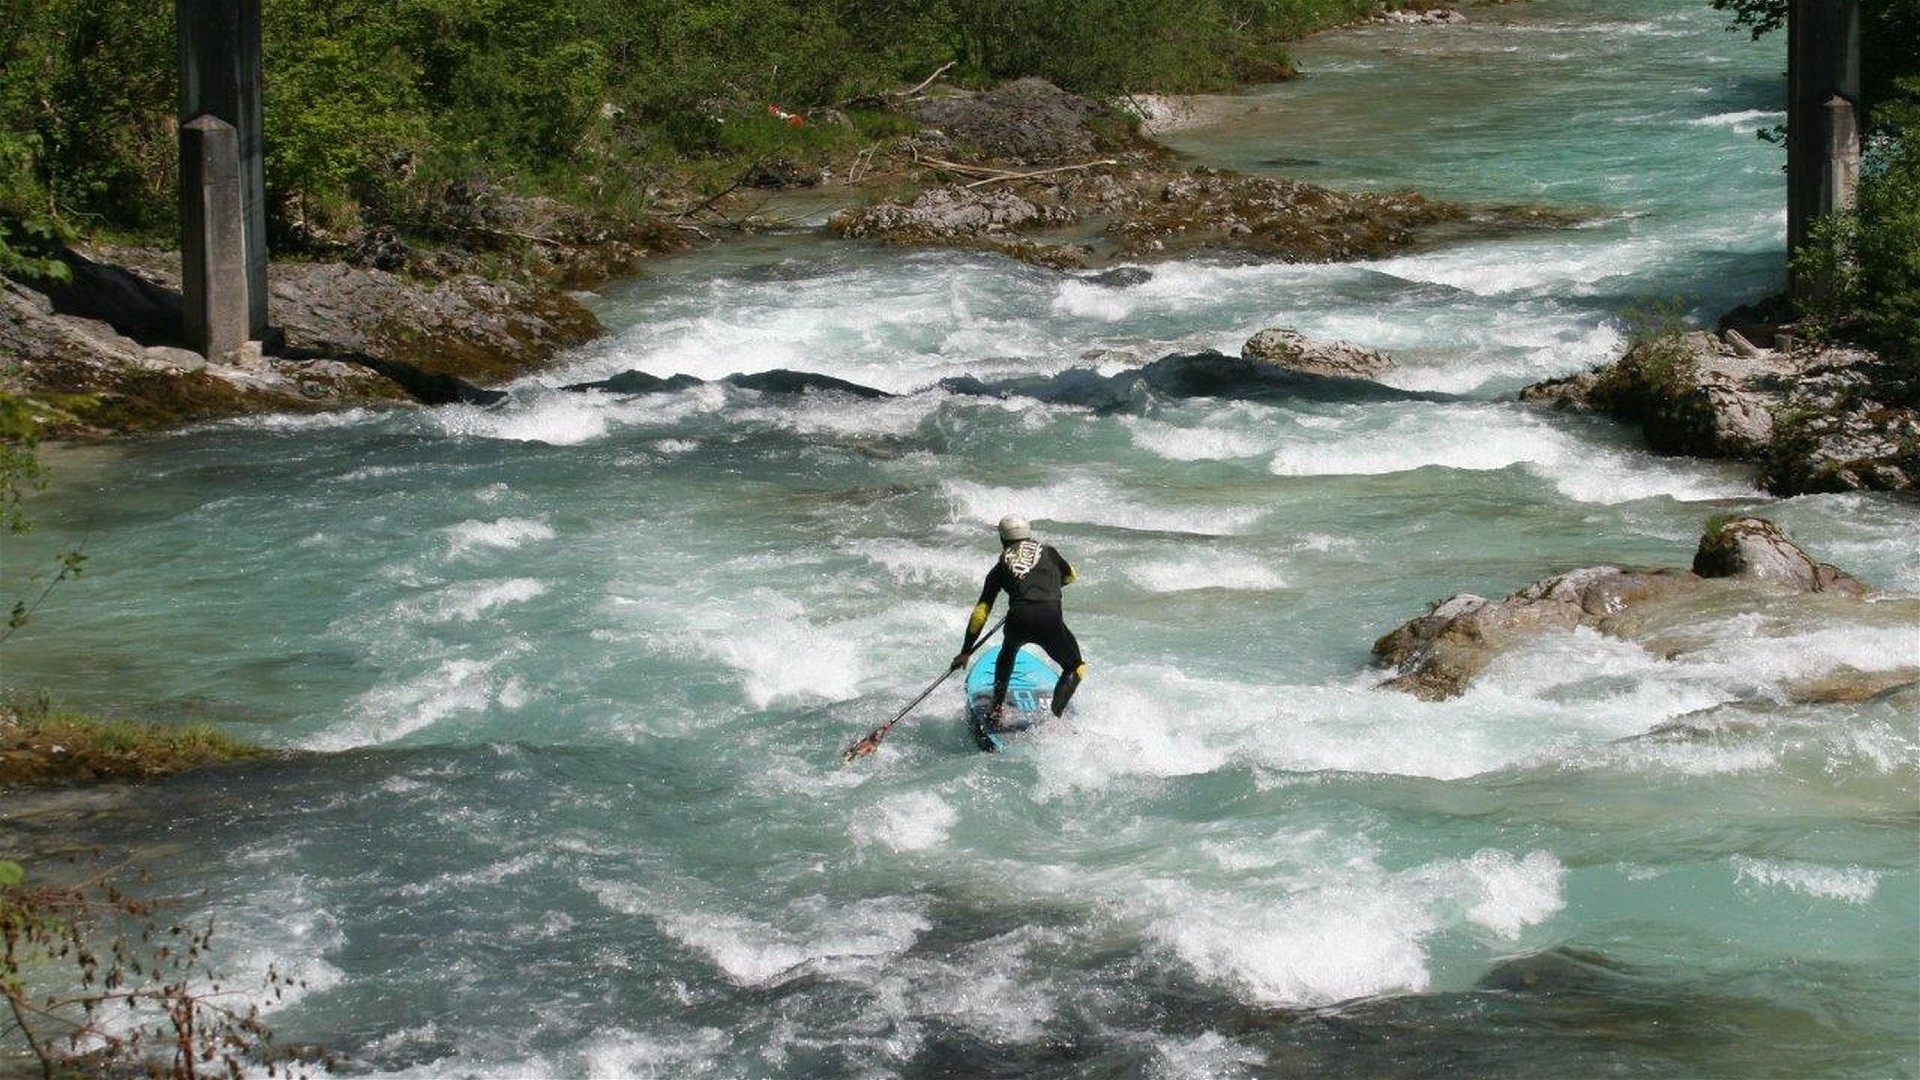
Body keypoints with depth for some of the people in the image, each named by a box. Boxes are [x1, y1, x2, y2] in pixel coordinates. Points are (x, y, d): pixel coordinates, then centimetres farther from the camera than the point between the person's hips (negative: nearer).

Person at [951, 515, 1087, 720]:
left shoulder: (1000, 568, 22)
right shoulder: (1047, 551, 22)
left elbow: (980, 613, 21)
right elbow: (1069, 576, 41)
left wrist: (965, 651, 28)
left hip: (1018, 620, 2)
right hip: (1049, 620, -2)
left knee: (1008, 653, 38)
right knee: (1076, 668, 21)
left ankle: (997, 710, 31)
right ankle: (1055, 715, 2)